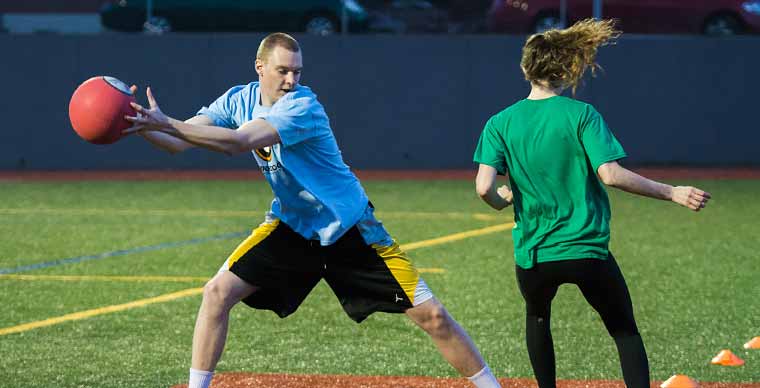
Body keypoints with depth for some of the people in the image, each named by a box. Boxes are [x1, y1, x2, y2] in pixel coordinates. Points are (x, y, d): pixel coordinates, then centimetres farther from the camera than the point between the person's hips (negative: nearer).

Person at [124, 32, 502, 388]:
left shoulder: (303, 106, -26)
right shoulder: (239, 100, -6)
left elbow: (240, 141, -39)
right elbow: (179, 141, -10)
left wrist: (166, 123, -43)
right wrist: (142, 127, -31)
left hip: (350, 227, -5)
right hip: (290, 225, 5)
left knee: (430, 315, -8)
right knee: (218, 292, -12)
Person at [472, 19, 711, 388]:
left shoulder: (500, 123, -1)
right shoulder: (582, 114, -7)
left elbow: (484, 188, -11)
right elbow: (610, 174, -17)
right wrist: (671, 193, -9)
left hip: (533, 256, 2)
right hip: (588, 252, -2)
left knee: (537, 317, 31)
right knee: (625, 331, 11)